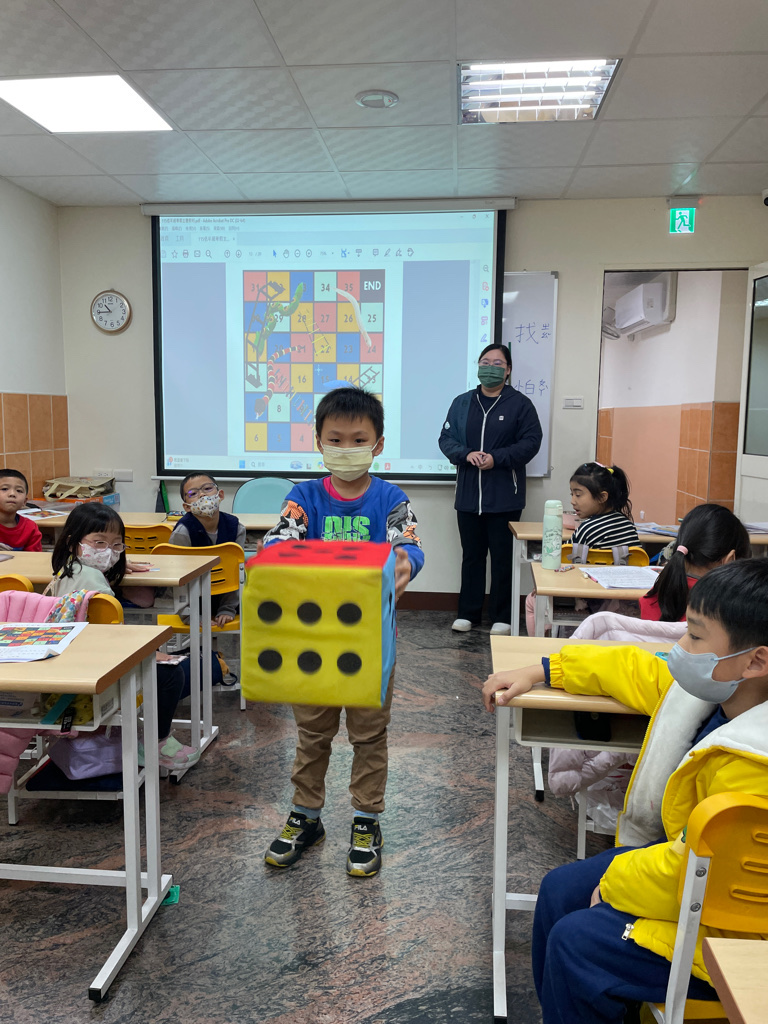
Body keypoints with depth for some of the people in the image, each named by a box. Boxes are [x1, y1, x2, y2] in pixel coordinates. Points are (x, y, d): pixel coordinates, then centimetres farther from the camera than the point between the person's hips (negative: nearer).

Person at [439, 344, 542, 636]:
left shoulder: (520, 404, 1)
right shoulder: (461, 403, 10)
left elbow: (531, 441, -5)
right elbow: (446, 438, 6)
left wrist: (497, 458, -17)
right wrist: (466, 454, -14)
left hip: (504, 497, -3)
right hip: (469, 495, 3)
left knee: (502, 558, 3)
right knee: (471, 556, 11)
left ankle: (501, 617, 15)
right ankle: (467, 613, 21)